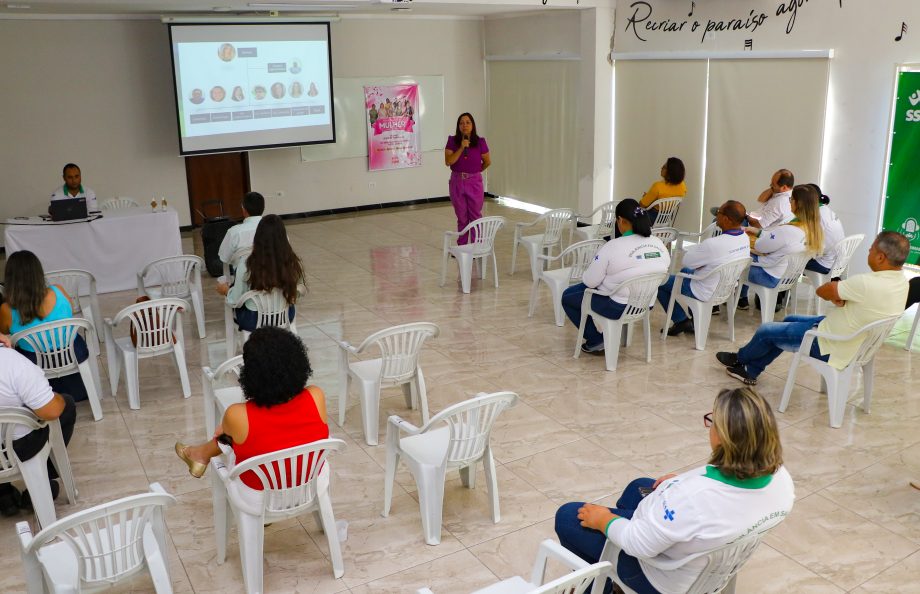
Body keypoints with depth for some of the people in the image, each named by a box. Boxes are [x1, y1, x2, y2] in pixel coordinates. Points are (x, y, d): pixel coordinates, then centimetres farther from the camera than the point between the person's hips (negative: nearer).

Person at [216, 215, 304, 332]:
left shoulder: (247, 265, -23)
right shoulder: (293, 263, -18)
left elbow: (236, 300, -13)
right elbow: (298, 292, -2)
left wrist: (226, 291, 10)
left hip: (253, 321, -2)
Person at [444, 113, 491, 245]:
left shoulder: (480, 142, -4)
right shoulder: (452, 141, -4)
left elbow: (487, 161, 9)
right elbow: (448, 161, -14)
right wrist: (461, 148, -20)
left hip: (474, 182, -1)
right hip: (457, 182, 1)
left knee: (475, 217, 4)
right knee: (461, 218, 10)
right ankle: (461, 247, 19)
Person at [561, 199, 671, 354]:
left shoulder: (613, 247, -24)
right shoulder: (659, 244, -6)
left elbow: (590, 281, -16)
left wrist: (586, 273, 8)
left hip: (618, 307, -7)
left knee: (568, 296, 16)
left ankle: (596, 341, 13)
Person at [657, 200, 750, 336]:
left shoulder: (713, 244, -35)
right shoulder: (745, 239, -10)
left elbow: (685, 261, -21)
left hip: (706, 294, -8)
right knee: (685, 271, 33)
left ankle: (681, 321, 13)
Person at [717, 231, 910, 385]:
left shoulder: (868, 284, -34)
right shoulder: (901, 282, -5)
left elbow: (821, 291, -23)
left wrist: (833, 290, -2)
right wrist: (838, 295, -14)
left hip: (831, 348, -9)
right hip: (857, 343, 9)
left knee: (765, 332, 9)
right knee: (789, 320, 26)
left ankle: (740, 359, 40)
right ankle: (750, 370, 34)